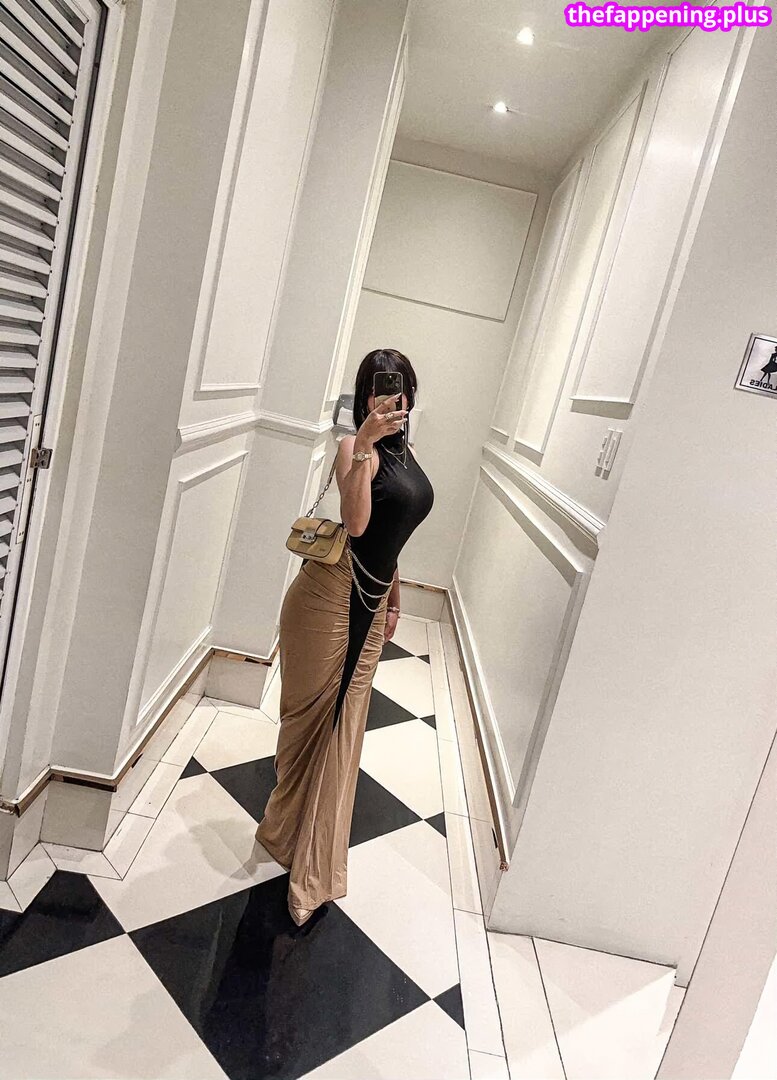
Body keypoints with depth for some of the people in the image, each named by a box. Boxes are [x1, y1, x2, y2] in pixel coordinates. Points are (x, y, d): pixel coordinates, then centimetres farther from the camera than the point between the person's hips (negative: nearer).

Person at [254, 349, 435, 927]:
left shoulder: (406, 452, 12)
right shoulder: (358, 448, -13)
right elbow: (356, 522, -31)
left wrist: (393, 597, 23)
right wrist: (365, 442, -34)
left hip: (369, 604, 7)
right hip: (332, 594, -7)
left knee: (341, 729, 13)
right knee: (313, 717, 9)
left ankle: (314, 871, 31)